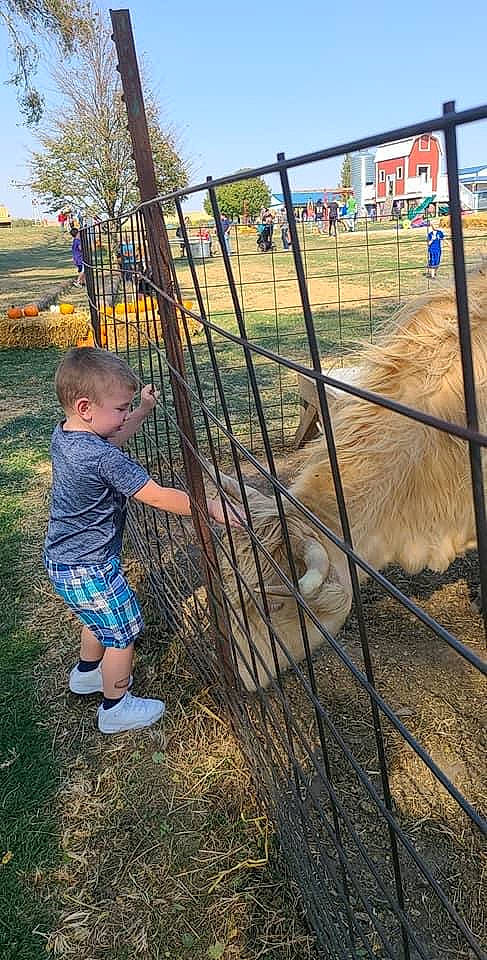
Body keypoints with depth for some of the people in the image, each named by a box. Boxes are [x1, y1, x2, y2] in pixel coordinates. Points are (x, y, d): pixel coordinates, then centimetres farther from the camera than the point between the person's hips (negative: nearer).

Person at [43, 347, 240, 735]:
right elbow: (159, 497, -30)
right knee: (123, 631, 10)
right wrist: (211, 507, -25)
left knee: (100, 619, 31)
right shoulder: (104, 459, -31)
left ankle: (86, 673, 53)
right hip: (89, 569, -9)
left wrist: (143, 410, 14)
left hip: (62, 560, 9)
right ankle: (115, 708, 28)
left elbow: (110, 439, 18)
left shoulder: (64, 435, -2)